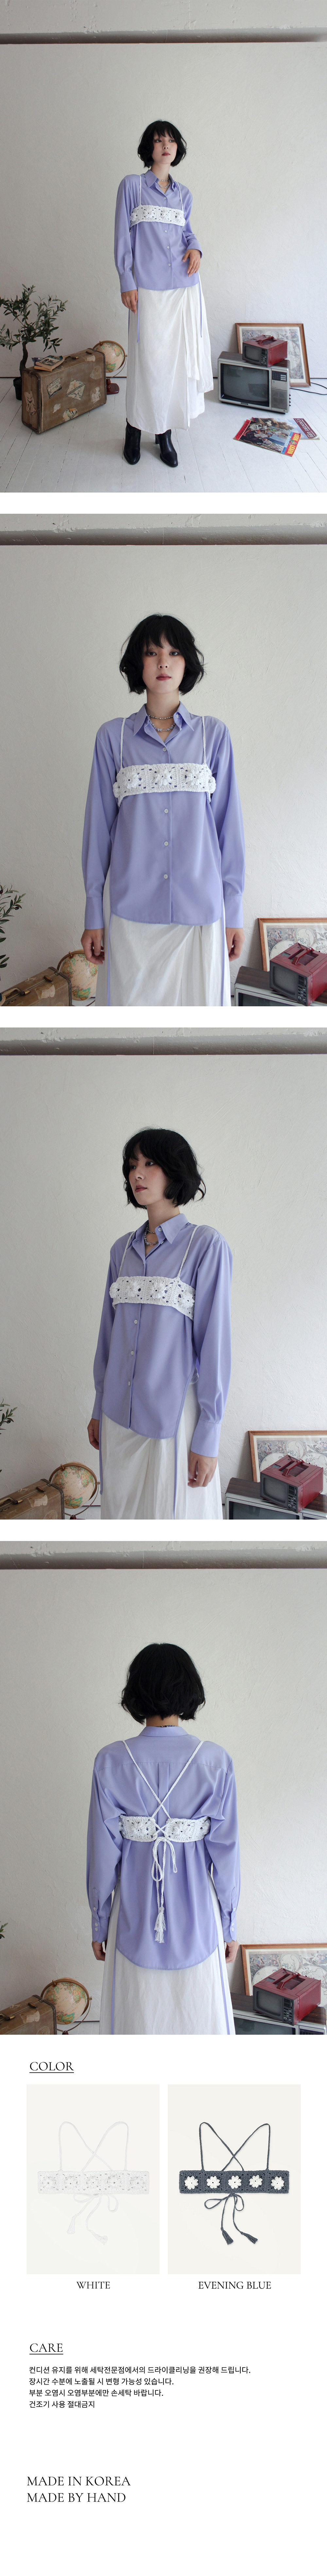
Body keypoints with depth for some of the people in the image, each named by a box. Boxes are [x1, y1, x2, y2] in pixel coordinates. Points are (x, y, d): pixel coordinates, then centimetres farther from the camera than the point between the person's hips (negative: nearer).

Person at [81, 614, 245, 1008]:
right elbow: (99, 824, 6)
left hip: (199, 905, 0)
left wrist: (234, 910, 2)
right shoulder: (114, 737, 5)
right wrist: (94, 915, 3)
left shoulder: (213, 735, 6)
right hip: (131, 908, 0)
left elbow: (228, 823, 6)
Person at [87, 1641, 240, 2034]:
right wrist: (228, 1925, 6)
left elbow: (103, 1857, -6)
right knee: (198, 2017, 11)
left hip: (134, 1917, 0)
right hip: (197, 1915, 0)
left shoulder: (111, 1762, -11)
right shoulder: (216, 1762, -11)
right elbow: (226, 1855, -6)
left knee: (138, 2018, 12)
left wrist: (99, 1925, 6)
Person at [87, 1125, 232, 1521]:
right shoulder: (123, 1250, 11)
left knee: (173, 1515, -1)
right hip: (120, 1419, 5)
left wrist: (207, 1439, -13)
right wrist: (100, 1408, 16)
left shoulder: (206, 1246, -6)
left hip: (175, 1414, -5)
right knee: (123, 1516, 10)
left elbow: (215, 1342, -9)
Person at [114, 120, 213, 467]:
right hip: (149, 290, -4)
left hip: (184, 288, 4)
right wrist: (127, 284, -7)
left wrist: (195, 248, 1)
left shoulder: (183, 195, 13)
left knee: (177, 359, 3)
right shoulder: (132, 187, 1)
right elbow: (123, 237, -1)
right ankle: (135, 429, 11)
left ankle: (164, 431, 12)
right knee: (147, 360, -4)